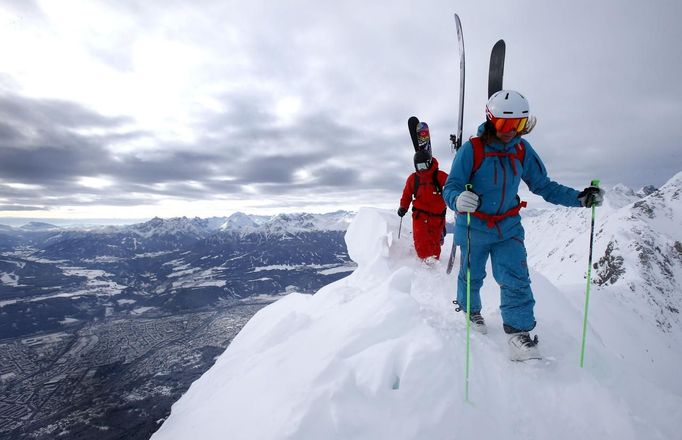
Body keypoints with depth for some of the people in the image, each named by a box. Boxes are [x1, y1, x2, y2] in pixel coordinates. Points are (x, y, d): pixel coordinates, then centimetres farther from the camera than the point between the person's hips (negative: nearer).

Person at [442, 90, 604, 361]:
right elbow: (450, 187, -21)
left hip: (509, 227, 3)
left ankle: (519, 332, 10)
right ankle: (469, 309, 42)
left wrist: (580, 198, -7)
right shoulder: (471, 149, -17)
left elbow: (543, 186, 5)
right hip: (474, 228, -3)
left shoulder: (522, 150, -3)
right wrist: (458, 199, -44)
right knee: (472, 275, 15)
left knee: (516, 278, -4)